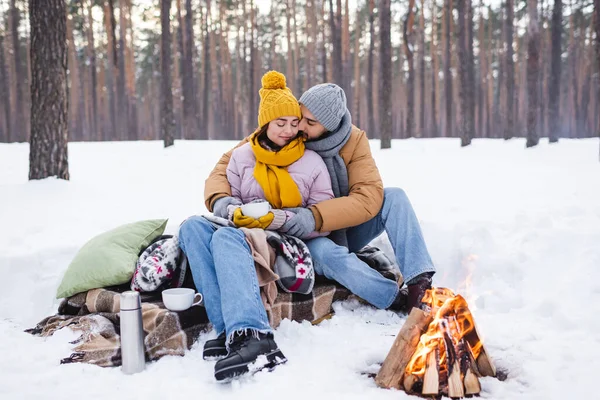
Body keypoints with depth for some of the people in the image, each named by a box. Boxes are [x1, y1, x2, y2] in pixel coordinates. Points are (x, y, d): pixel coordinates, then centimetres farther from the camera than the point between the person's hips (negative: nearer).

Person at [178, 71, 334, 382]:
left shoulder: (312, 163, 6)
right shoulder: (242, 157, 12)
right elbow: (225, 200, 14)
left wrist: (277, 218, -15)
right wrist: (235, 212, -12)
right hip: (242, 233, 4)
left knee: (226, 238, -34)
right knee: (193, 226, -27)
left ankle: (244, 333, -53)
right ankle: (237, 331, -42)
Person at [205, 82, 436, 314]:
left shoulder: (354, 139, -13)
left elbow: (370, 196, -24)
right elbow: (226, 165, -10)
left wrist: (316, 216, -39)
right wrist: (219, 199, -34)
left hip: (344, 230, 2)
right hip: (305, 239, -2)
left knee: (394, 197, -20)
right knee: (324, 251, -37)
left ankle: (420, 282, -32)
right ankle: (399, 300, -33)